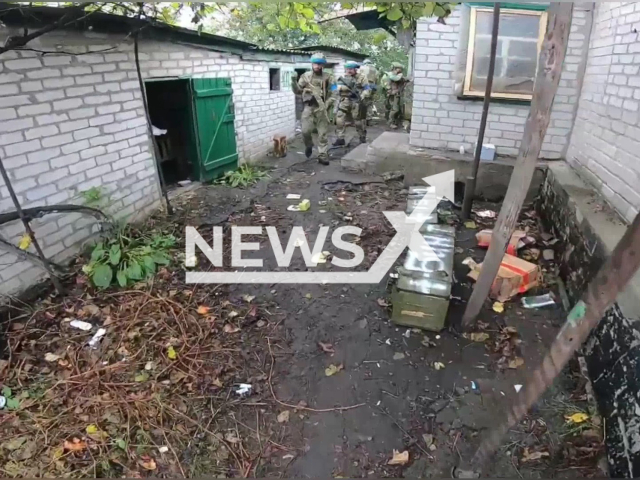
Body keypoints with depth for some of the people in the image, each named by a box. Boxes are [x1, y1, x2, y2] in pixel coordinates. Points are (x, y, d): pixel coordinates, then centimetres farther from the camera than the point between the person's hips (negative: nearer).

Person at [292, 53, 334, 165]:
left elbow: (332, 92, 7)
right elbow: (298, 91, 9)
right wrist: (294, 82, -10)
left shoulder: (328, 77, 5)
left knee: (323, 133, 2)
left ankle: (322, 155, 10)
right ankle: (309, 146, 20)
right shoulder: (306, 76, 7)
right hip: (309, 107, 0)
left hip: (322, 108, 0)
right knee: (305, 131, -11)